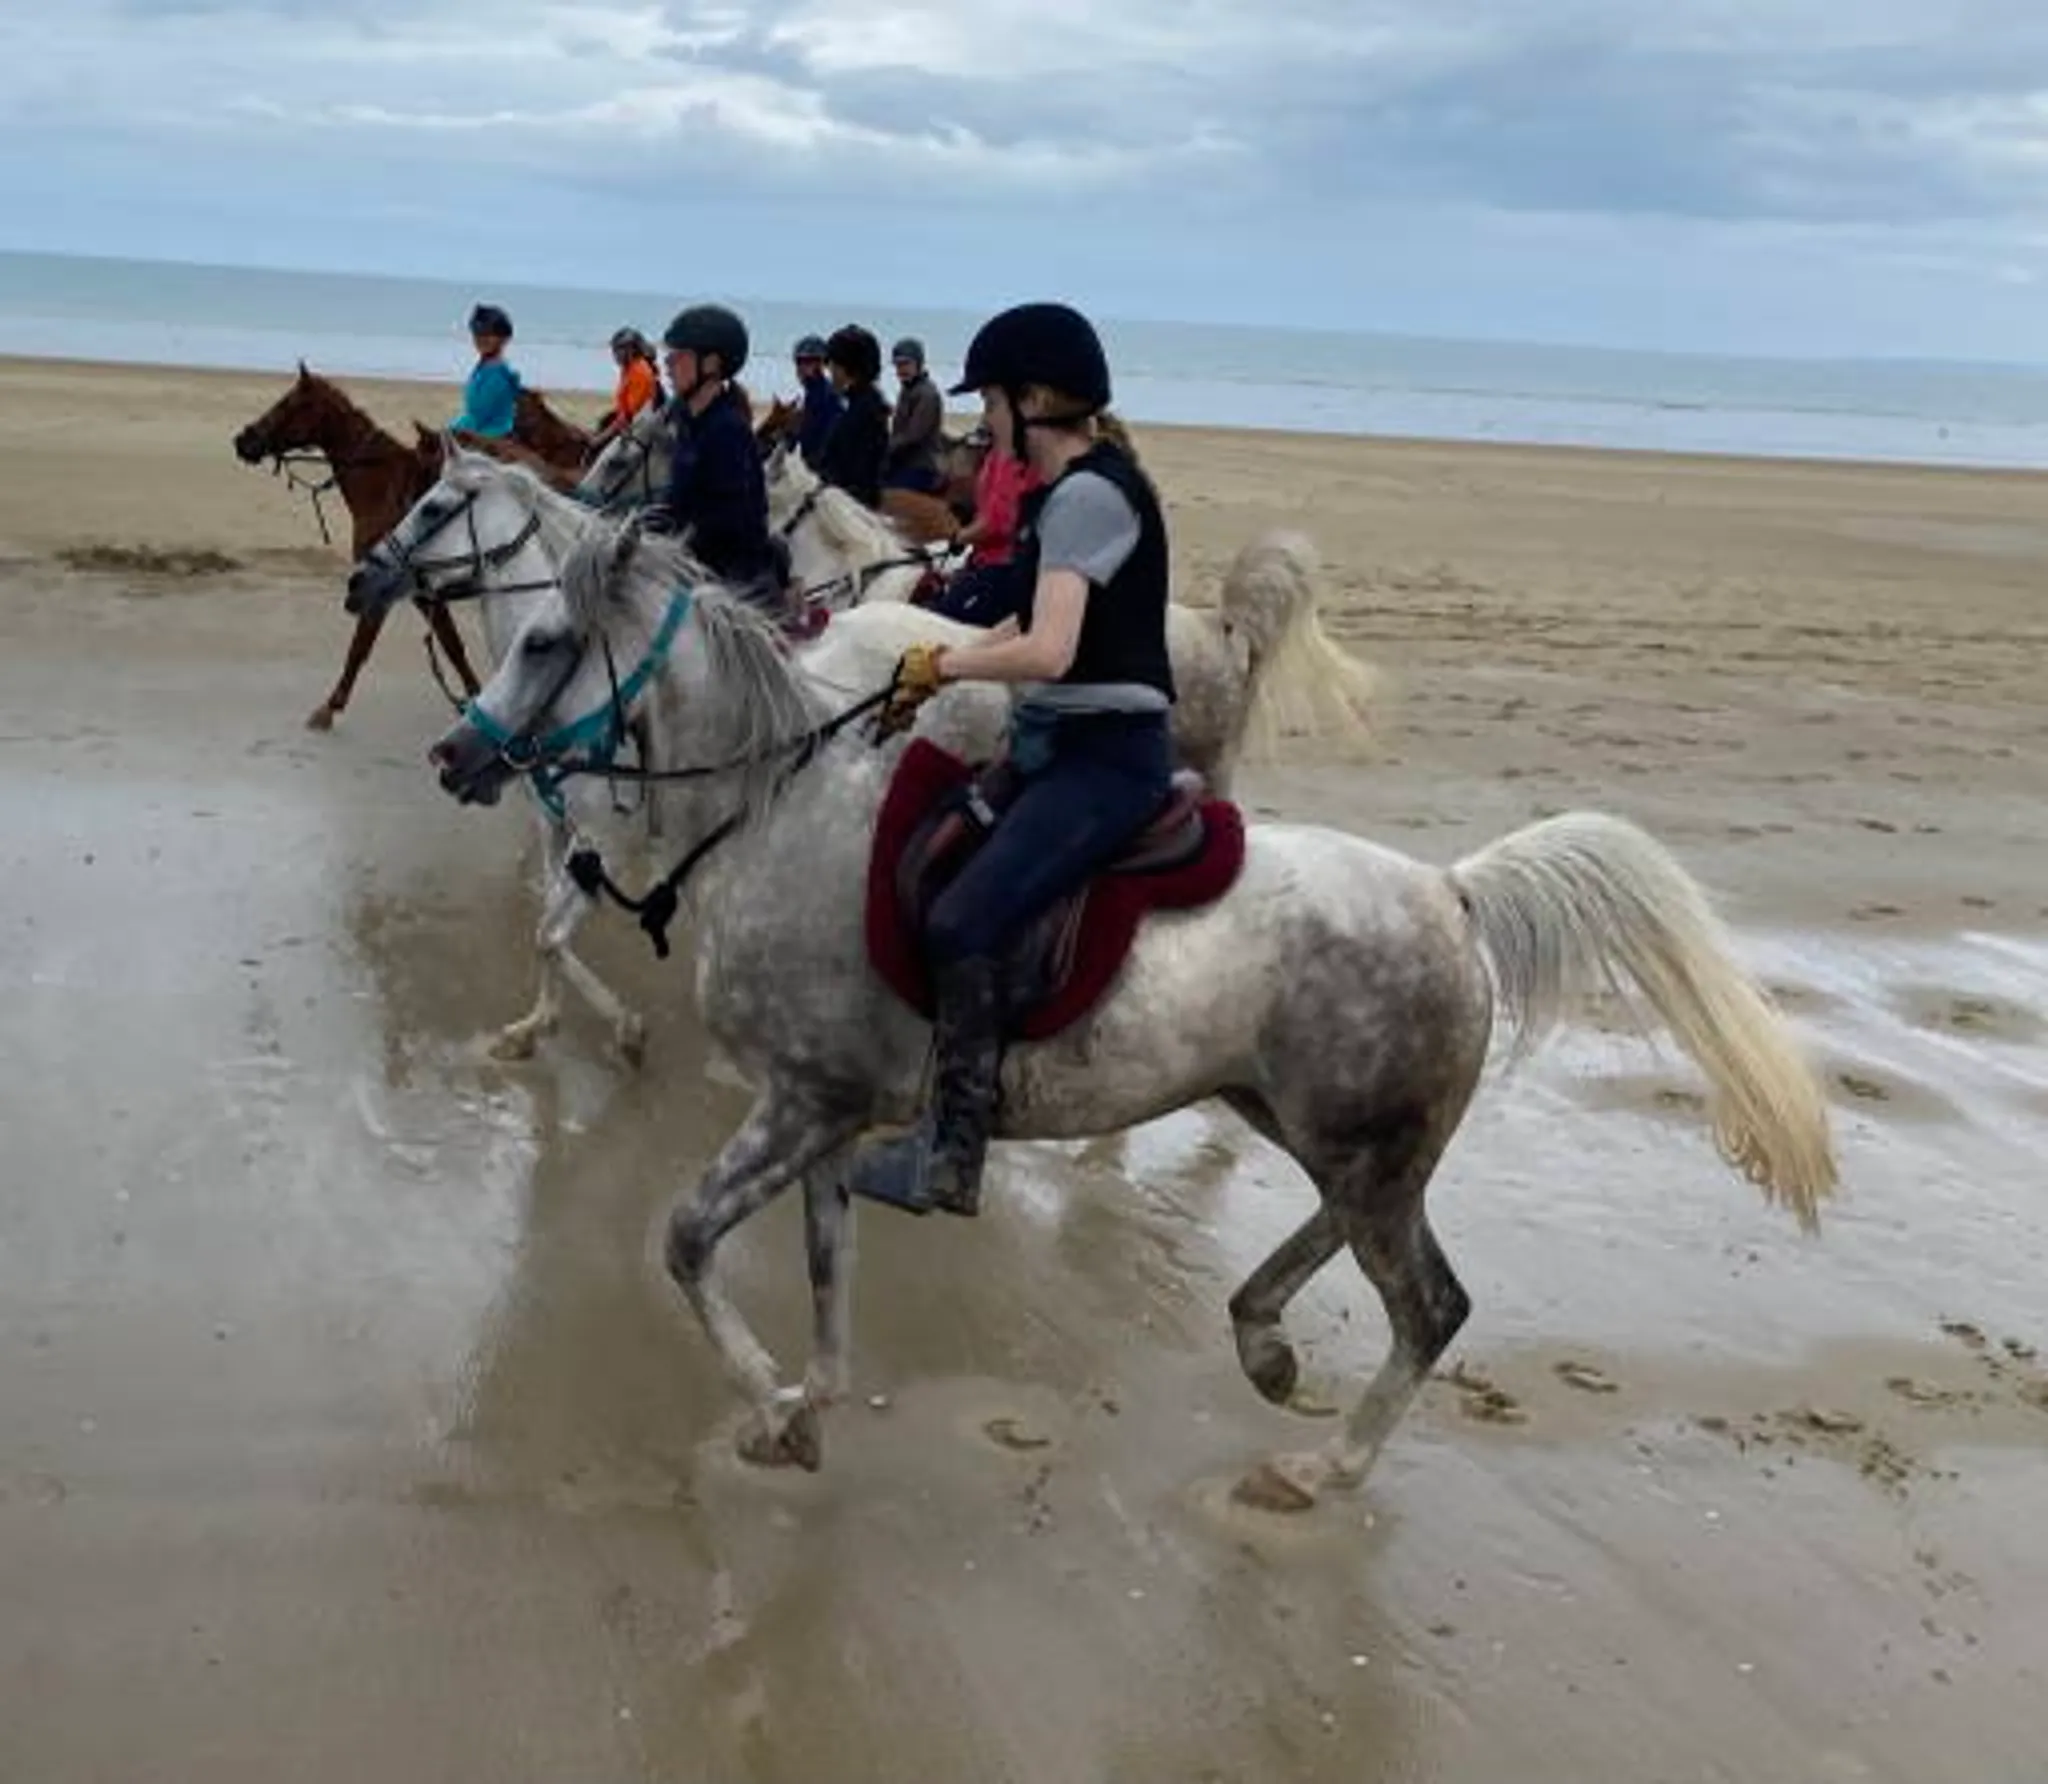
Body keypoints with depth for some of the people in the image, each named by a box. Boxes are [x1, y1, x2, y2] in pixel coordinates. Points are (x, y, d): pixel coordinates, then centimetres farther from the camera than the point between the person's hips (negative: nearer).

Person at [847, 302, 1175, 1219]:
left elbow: (1047, 651, -26)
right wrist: (938, 676, 13)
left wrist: (943, 662, -11)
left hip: (1105, 756, -11)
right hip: (1062, 745, 11)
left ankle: (952, 1159, -15)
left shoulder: (1087, 494, -18)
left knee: (963, 924, -22)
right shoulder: (1073, 488, 13)